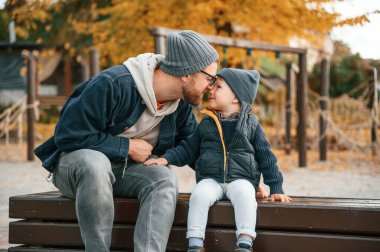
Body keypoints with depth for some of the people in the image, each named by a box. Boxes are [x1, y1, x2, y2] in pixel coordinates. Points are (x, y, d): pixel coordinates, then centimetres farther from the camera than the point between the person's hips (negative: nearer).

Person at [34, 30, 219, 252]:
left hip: (125, 171, 5)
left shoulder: (181, 104, -1)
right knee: (96, 164, -40)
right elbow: (68, 136, -22)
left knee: (166, 179, -27)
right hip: (77, 161, -5)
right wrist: (127, 147, -19)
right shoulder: (113, 84, -24)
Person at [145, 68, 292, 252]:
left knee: (244, 194, -35)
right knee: (199, 195, -30)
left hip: (241, 178, -1)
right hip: (210, 179, 2)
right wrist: (166, 158, 0)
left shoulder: (251, 124, 7)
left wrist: (276, 188, 5)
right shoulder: (206, 124, 13)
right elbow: (188, 149, 17)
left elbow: (266, 157, 9)